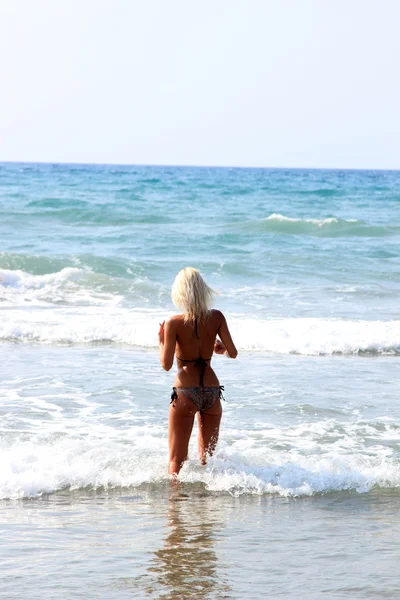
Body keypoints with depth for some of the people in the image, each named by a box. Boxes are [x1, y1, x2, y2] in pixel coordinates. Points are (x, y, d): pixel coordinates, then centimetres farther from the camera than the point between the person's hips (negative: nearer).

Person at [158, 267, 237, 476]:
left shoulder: (174, 323, -11)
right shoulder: (216, 318, -3)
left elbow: (166, 364, -9)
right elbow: (233, 353, 1)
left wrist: (160, 340, 7)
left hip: (185, 393, -3)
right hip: (212, 391, 3)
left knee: (176, 460, 4)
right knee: (207, 458, 19)